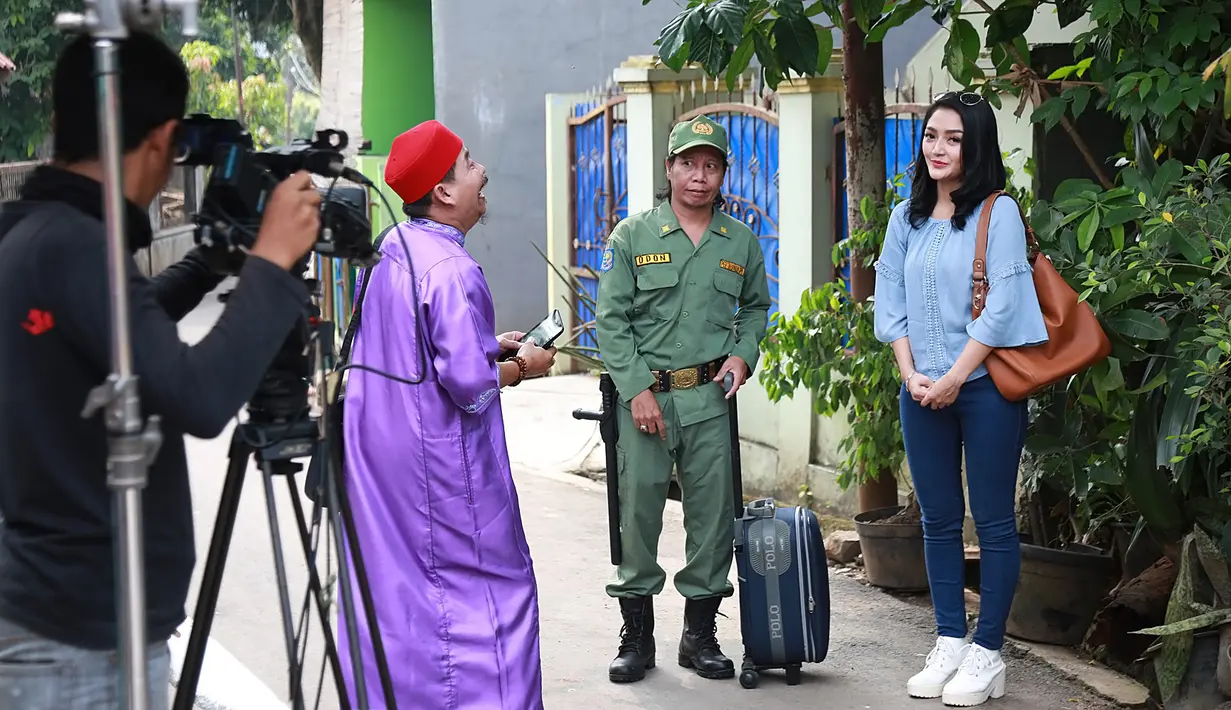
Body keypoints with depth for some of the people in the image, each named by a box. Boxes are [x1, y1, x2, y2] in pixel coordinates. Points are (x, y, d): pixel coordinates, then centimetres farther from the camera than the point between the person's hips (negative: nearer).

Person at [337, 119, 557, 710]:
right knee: (490, 588, 2)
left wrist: (492, 345, 14)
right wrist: (522, 367, -5)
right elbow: (469, 384, -23)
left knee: (388, 583, 14)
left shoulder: (391, 249, 6)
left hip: (374, 444, 9)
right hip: (440, 456, -9)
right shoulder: (450, 269, -22)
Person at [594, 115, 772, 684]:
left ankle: (700, 633, 17)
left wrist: (743, 353, 4)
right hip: (644, 394, -2)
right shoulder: (632, 236, 0)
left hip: (711, 397, 2)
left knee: (713, 514, 4)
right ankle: (636, 636, 12)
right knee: (639, 512, 0)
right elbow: (611, 318, -2)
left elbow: (756, 307, 23)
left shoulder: (741, 242, 9)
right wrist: (637, 388, -10)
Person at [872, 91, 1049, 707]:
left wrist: (953, 378, -13)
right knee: (939, 520, 9)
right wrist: (911, 374, -3)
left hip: (985, 384, -5)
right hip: (922, 390, 5)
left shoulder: (998, 213, -5)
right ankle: (949, 644, 16)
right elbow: (890, 301, 10)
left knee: (992, 521, -1)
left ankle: (987, 653, 4)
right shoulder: (907, 217, 10)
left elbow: (1002, 304, -12)